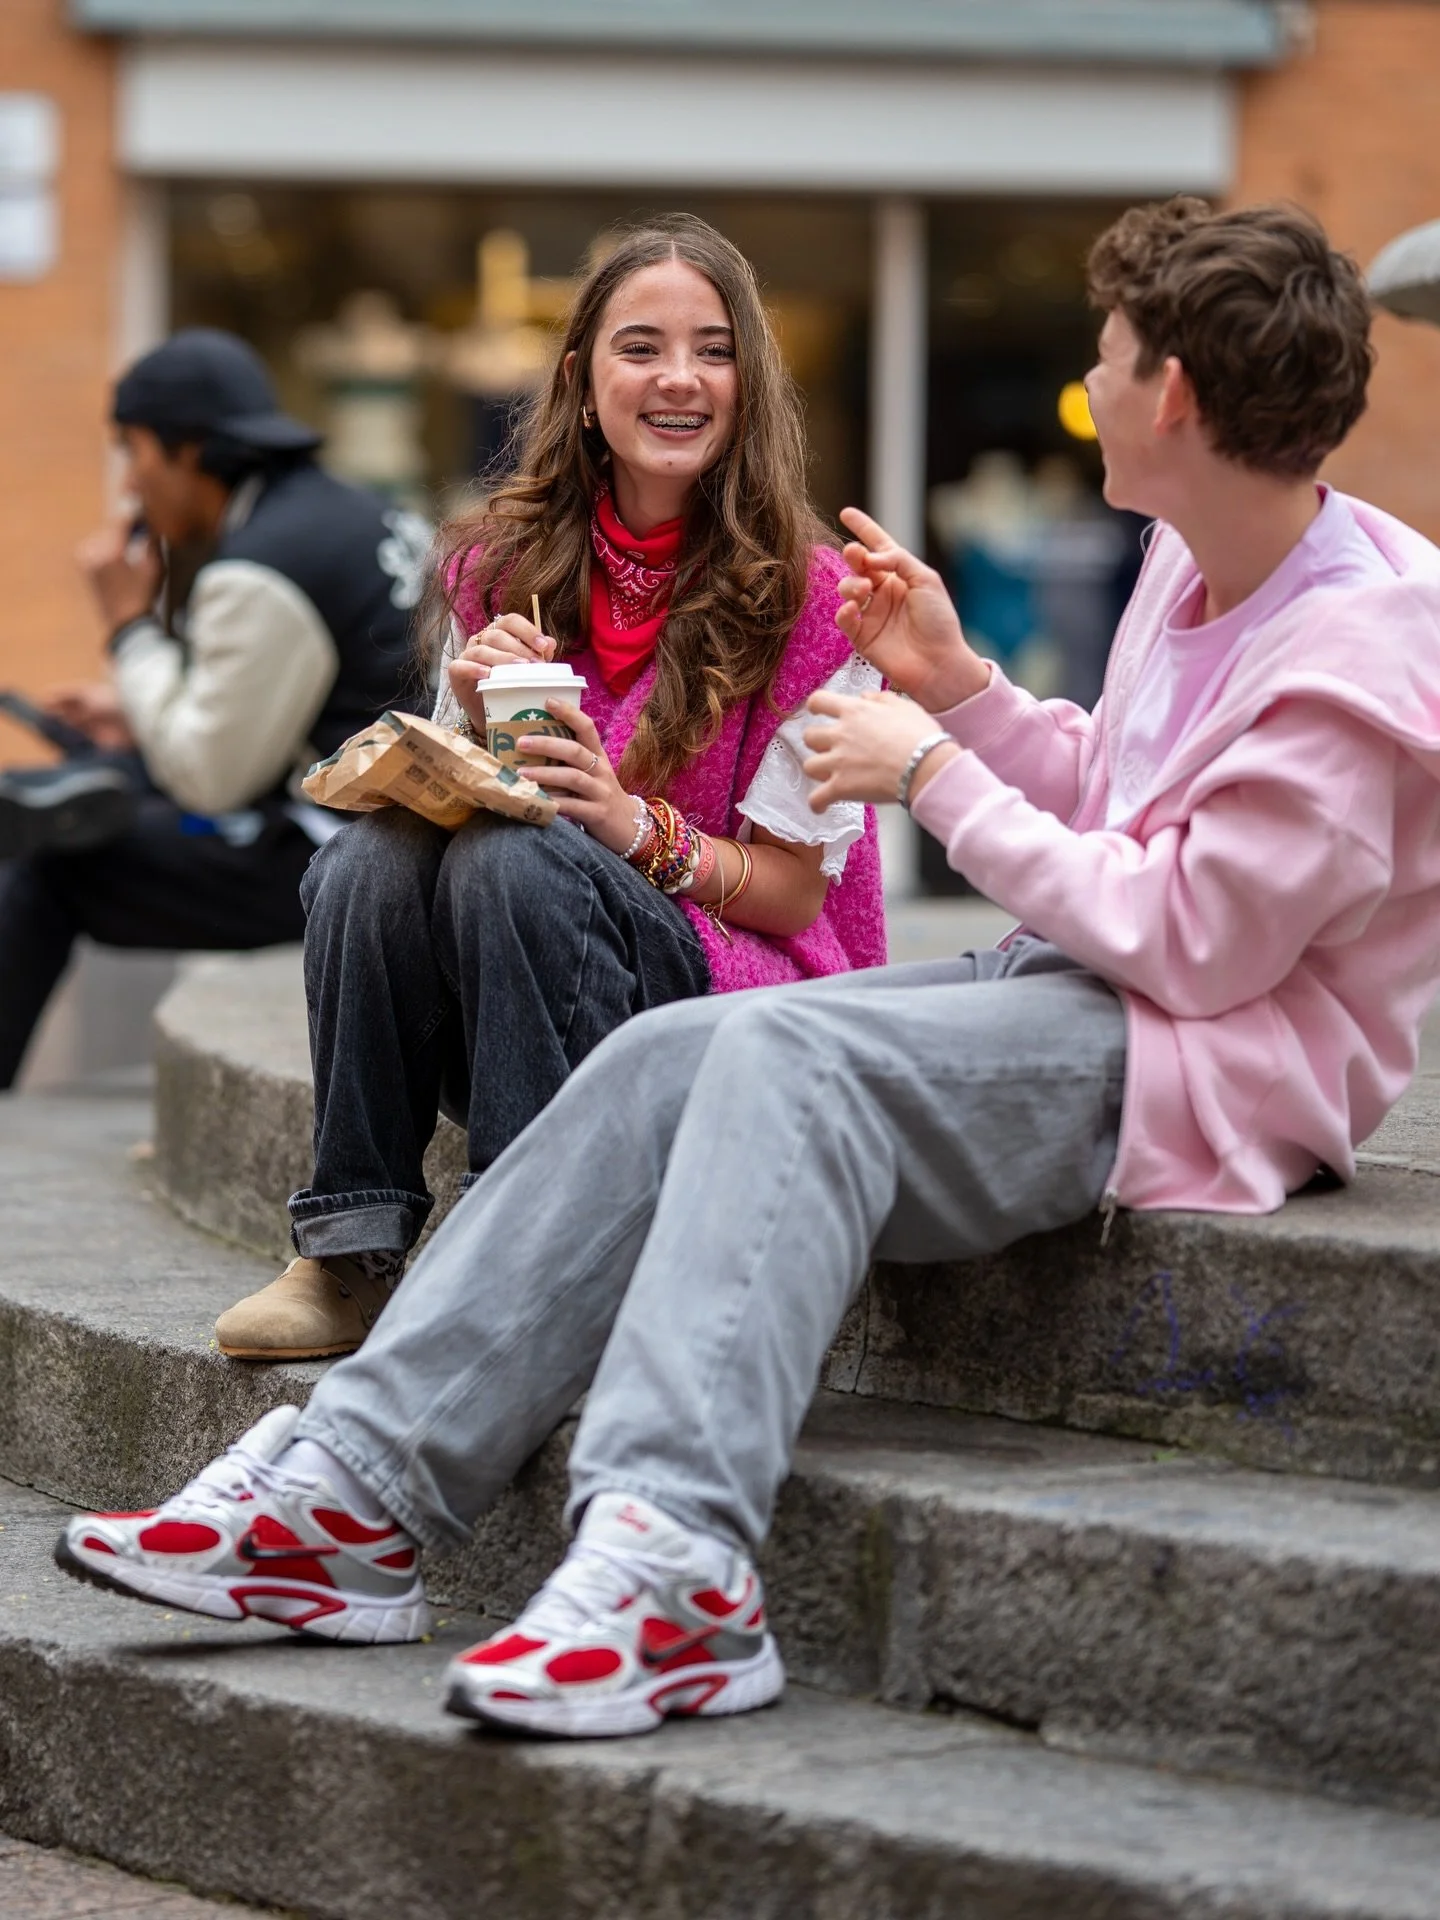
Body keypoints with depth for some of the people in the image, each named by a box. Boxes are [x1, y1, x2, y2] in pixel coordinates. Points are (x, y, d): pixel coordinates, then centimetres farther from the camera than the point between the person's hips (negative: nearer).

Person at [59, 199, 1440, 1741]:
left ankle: (672, 1563, -45)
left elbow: (1192, 944, -20)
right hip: (1070, 988, 9)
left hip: (1218, 1062, -9)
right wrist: (954, 682, 10)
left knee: (793, 1052, -32)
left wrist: (935, 774, -12)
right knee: (662, 1060, -12)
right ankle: (356, 1485, -19)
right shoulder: (1191, 562, 13)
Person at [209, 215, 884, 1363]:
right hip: (492, 1031, 4)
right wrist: (477, 724, -12)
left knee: (512, 860, -31)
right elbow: (459, 797, 9)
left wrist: (638, 828, -23)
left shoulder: (808, 597, -5)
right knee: (374, 853, -25)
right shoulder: (500, 568, 7)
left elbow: (792, 888, -5)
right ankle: (352, 1255, -23)